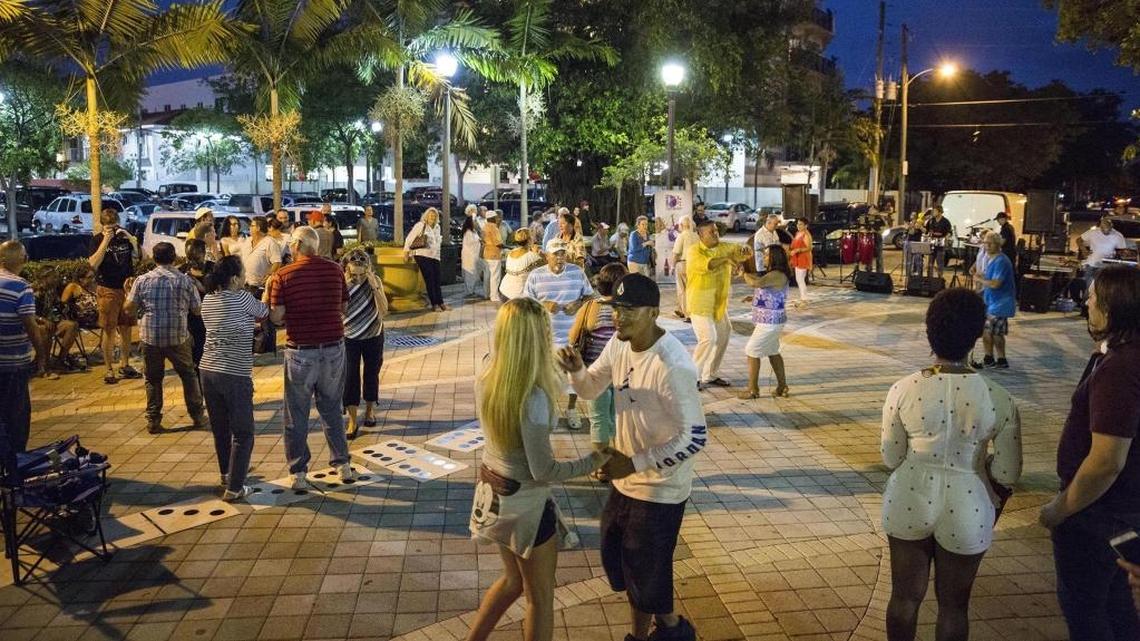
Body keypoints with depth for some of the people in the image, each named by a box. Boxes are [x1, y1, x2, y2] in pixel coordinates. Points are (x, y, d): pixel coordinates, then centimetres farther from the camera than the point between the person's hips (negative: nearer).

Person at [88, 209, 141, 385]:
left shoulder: (124, 236, 6)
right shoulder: (98, 240, -4)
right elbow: (93, 264, -17)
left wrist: (132, 240, -8)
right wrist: (105, 241, -20)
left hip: (127, 288, 4)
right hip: (108, 290, -4)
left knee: (126, 329, 11)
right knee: (109, 331, -1)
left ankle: (125, 365, 23)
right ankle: (109, 370, 6)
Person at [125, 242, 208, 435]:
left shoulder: (142, 280, -2)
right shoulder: (185, 280, -2)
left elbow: (129, 309, -1)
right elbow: (197, 310, 2)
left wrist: (128, 292, 18)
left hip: (150, 337, 0)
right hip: (178, 337, 0)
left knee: (153, 379, 12)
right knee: (189, 375, 14)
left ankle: (153, 421, 16)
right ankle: (198, 417, 18)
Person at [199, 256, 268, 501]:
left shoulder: (208, 300, 8)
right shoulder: (241, 298, -12)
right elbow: (263, 313, 5)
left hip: (207, 371, 7)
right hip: (235, 375, -7)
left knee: (220, 429, 21)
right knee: (243, 434, 5)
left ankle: (227, 475, 37)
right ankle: (234, 488, 5)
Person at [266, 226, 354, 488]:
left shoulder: (283, 276, -9)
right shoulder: (335, 270, -1)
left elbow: (276, 317, -8)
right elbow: (343, 308, 7)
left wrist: (269, 291, 7)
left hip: (300, 351, -3)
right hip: (334, 348, 3)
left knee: (297, 415, 10)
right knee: (331, 409, 19)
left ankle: (298, 473, 15)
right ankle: (342, 464, 24)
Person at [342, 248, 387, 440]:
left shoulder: (375, 281, -10)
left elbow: (384, 311, -17)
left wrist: (375, 287, -25)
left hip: (373, 337, 1)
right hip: (349, 338, -1)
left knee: (371, 375, 13)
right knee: (350, 377, -5)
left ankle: (369, 411, 33)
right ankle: (352, 421, 2)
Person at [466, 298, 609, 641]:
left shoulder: (487, 377, -7)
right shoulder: (533, 397, -30)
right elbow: (543, 471, -24)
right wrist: (592, 461, -10)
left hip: (493, 493, 7)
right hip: (525, 503, -7)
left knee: (513, 580, 28)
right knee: (540, 597, 15)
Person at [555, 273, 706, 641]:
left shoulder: (672, 366, -29)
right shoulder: (620, 343, -4)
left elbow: (695, 438, -27)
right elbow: (591, 390, 9)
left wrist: (634, 463, -29)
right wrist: (577, 370, -14)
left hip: (659, 487, -9)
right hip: (625, 477, 9)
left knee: (644, 570, 9)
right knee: (615, 558, 22)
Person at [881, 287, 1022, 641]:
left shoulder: (904, 389, -14)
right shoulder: (998, 399, -16)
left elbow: (891, 458, -6)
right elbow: (1007, 473, -9)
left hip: (910, 505, 1)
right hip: (966, 512, 0)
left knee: (905, 595, 18)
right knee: (953, 604, 18)